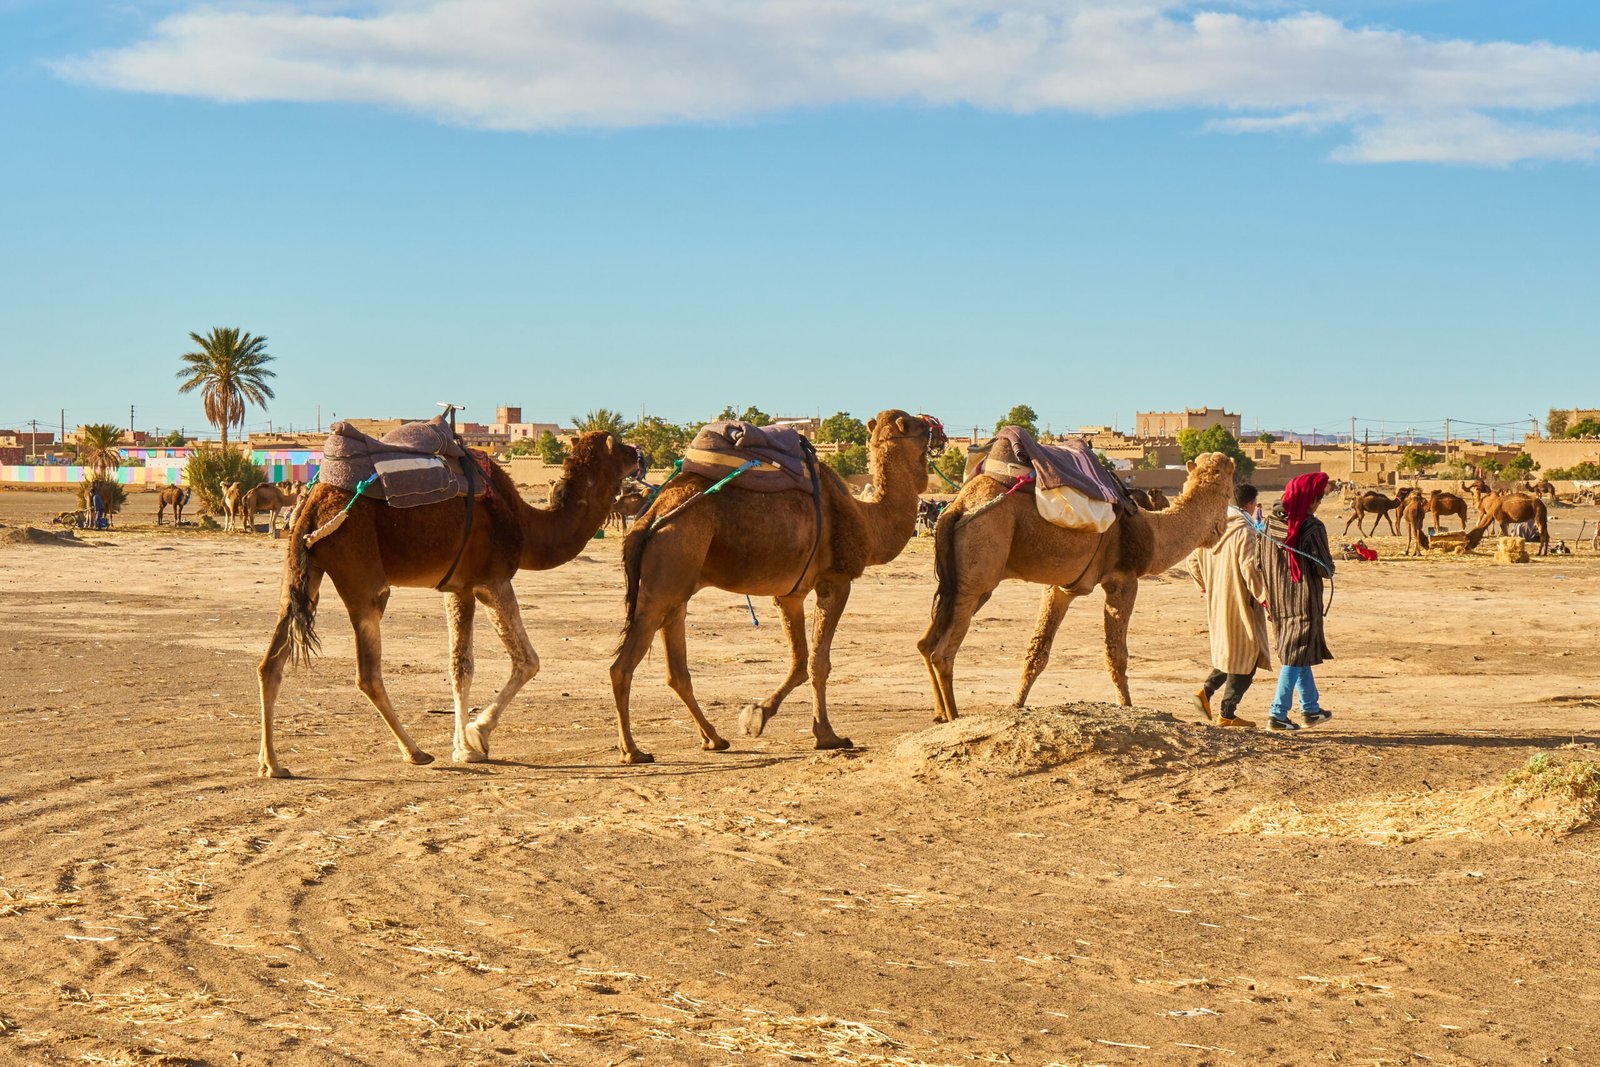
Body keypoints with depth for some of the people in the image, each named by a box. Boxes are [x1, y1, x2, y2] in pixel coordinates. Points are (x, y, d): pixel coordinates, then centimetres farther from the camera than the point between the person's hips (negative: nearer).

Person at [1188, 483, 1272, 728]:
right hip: (1240, 602, -8)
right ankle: (1226, 714, 3)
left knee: (1228, 651, 22)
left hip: (1216, 601, 8)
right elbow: (1250, 569, -23)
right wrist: (1265, 597, -15)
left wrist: (1206, 584, 27)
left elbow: (1193, 559, 13)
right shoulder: (1246, 531, -17)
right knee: (1245, 654, 3)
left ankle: (1206, 691, 5)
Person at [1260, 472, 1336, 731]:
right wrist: (1329, 558, 7)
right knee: (1296, 656, 1)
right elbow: (1326, 570, -15)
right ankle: (1278, 714, -1)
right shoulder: (1312, 527, -19)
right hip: (1304, 601, -7)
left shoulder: (1271, 522, 0)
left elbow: (1264, 563, 7)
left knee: (1299, 653, 20)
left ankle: (1310, 708, 30)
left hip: (1278, 600, 7)